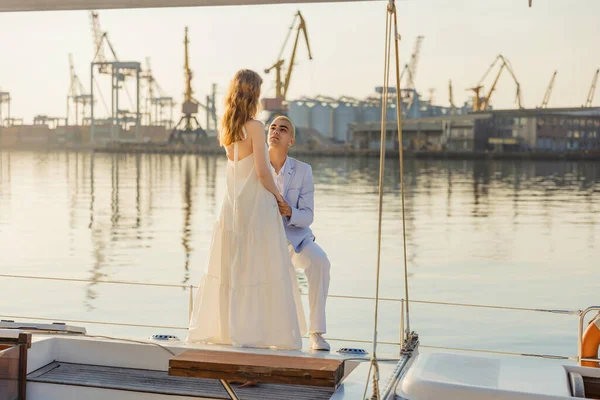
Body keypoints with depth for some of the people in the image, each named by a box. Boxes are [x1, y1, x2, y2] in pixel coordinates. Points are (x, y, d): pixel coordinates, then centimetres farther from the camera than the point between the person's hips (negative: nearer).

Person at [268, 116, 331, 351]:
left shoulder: (303, 170, -7)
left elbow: (307, 216, -10)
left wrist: (289, 212, -32)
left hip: (295, 237, 0)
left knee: (319, 262, -33)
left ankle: (316, 333, -26)